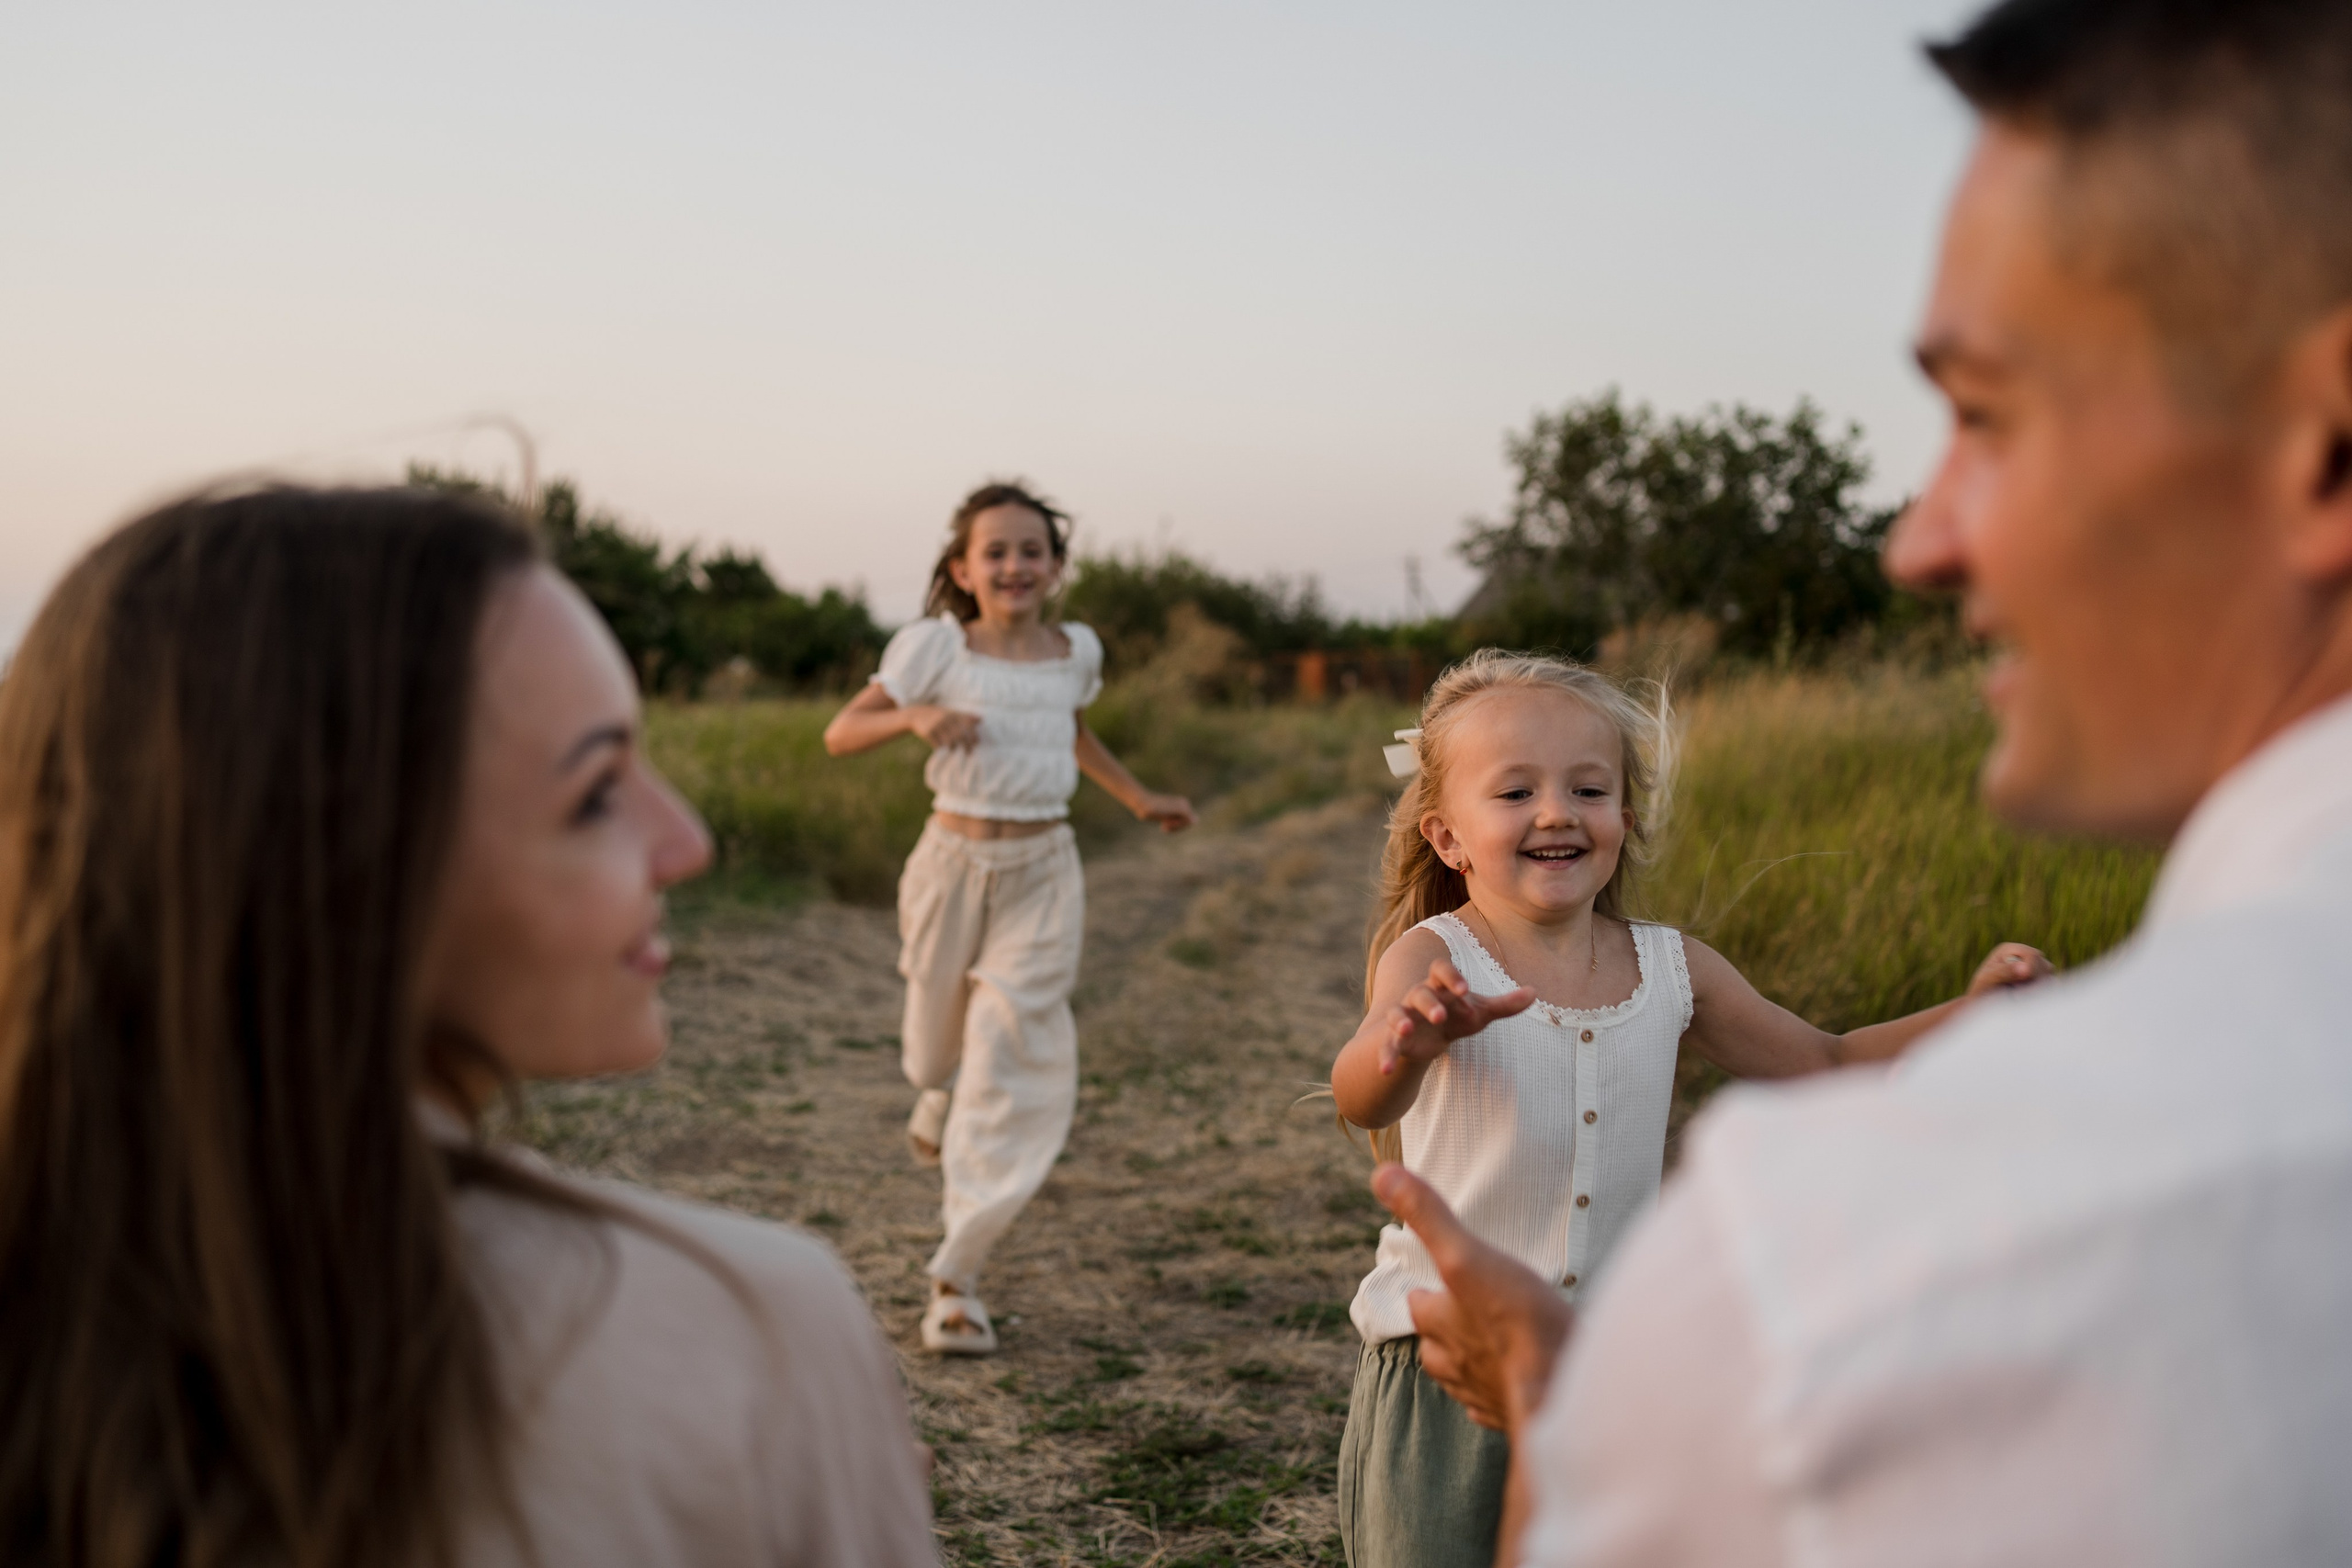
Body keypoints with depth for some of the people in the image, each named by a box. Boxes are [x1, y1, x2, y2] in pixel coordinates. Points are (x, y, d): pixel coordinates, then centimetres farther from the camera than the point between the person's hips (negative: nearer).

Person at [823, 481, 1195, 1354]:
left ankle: (956, 1280, -5)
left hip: (1044, 872, 1)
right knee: (940, 1048, 14)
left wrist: (1139, 800, 22)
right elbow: (839, 735, -9)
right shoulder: (938, 648, -7)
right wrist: (915, 715, -26)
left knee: (1013, 1061, -8)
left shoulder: (1077, 651, 4)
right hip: (955, 862, -1)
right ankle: (936, 1097, 56)